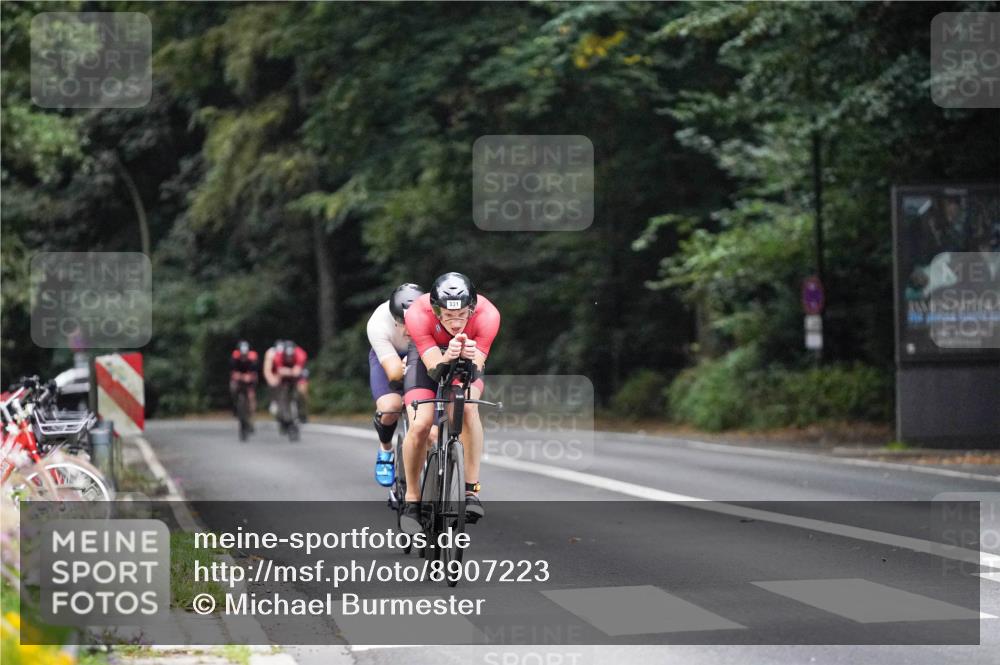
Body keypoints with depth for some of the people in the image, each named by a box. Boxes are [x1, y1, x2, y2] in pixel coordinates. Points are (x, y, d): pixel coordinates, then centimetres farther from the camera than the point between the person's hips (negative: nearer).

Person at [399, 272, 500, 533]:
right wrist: (447, 358, -58)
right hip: (427, 356, 0)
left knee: (467, 406, -30)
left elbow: (476, 371, -33)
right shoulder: (418, 314, -36)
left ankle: (472, 490, -21)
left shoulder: (487, 314, -35)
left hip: (469, 360, 0)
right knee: (420, 424, -20)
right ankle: (411, 501, 0)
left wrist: (470, 358, -55)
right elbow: (435, 370, -36)